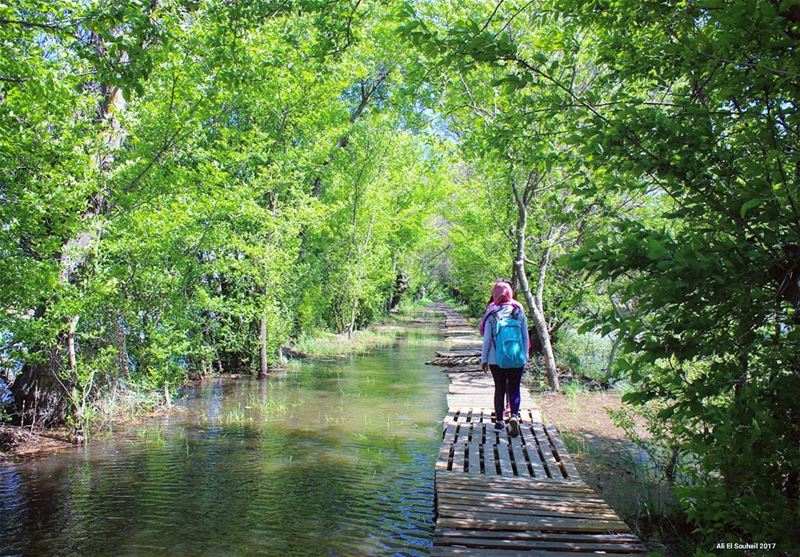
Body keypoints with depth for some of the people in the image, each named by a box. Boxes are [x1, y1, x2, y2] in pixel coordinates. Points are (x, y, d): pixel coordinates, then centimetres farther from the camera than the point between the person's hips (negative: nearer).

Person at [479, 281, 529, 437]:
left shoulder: (492, 314, -7)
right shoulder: (519, 312, -1)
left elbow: (487, 339, -4)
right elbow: (526, 337, 4)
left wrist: (483, 359, 6)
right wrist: (525, 357, 15)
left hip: (496, 360, -1)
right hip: (517, 360, 1)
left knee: (499, 389, 12)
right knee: (514, 389, 9)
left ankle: (499, 421, 19)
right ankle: (514, 416, -11)